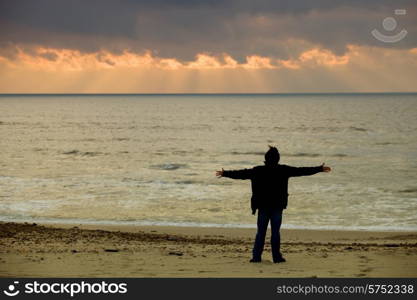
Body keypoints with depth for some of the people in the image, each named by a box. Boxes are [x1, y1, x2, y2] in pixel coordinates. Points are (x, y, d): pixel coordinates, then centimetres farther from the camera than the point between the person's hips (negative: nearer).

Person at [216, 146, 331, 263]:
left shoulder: (257, 171, -3)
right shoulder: (283, 170, -5)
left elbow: (241, 174, 2)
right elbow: (301, 171, 0)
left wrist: (225, 173, 14)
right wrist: (320, 169, 7)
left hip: (263, 206, 1)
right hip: (277, 207, -1)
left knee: (260, 232, 6)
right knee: (275, 231, 3)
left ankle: (256, 256, 2)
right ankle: (276, 257, 4)